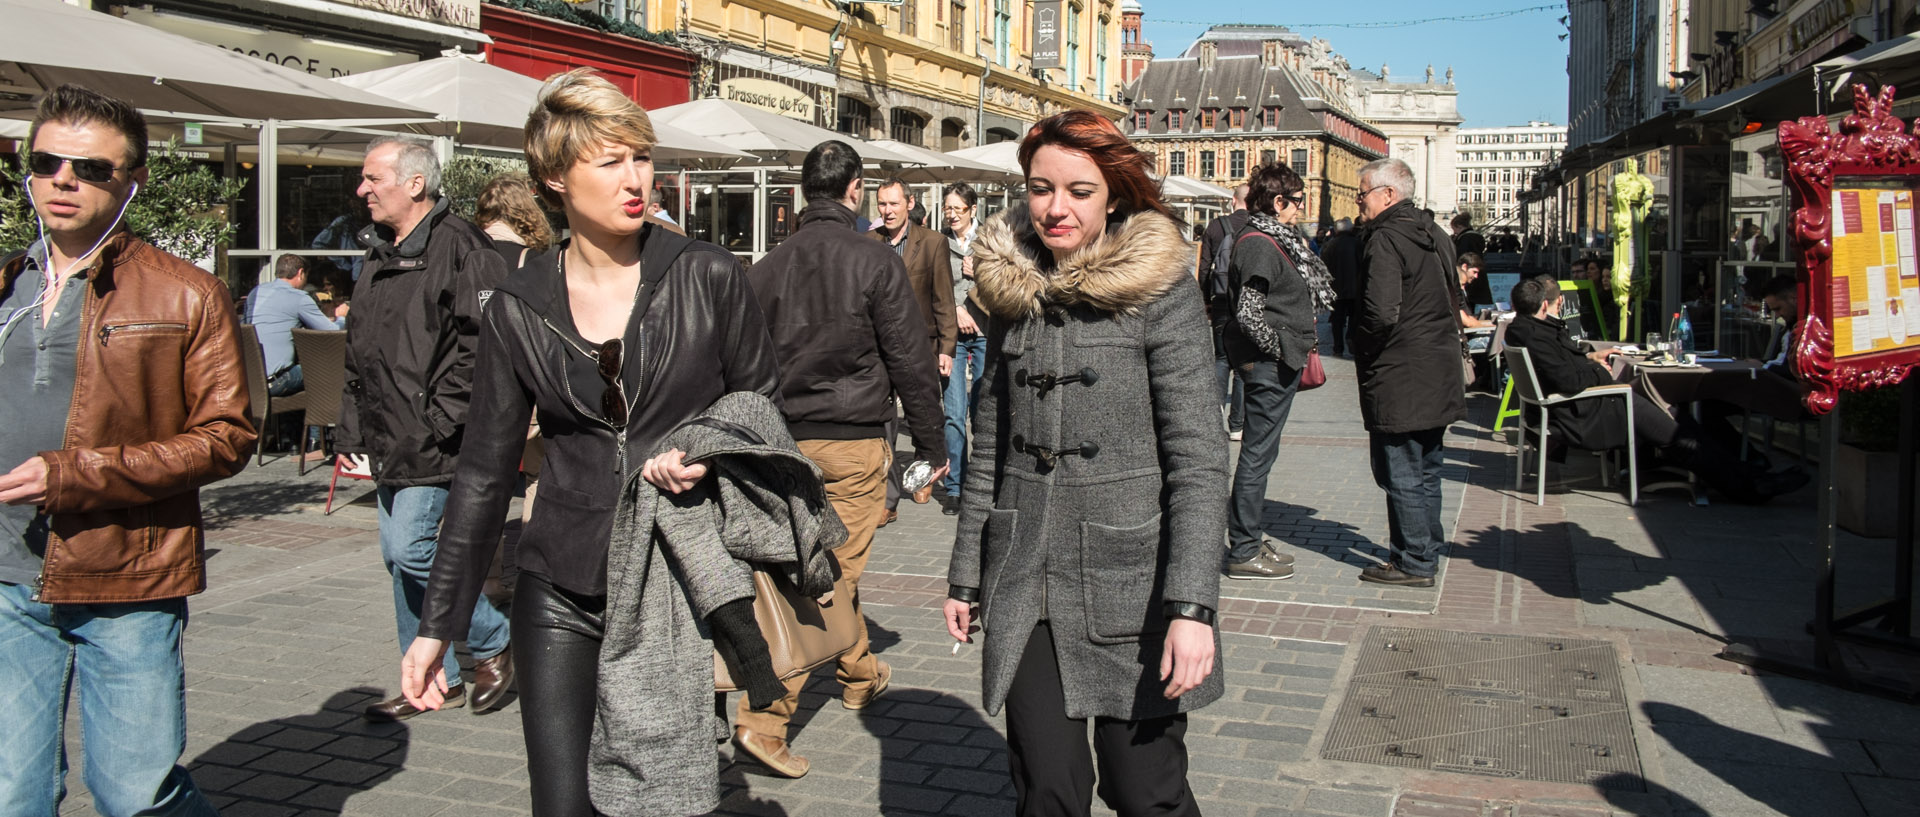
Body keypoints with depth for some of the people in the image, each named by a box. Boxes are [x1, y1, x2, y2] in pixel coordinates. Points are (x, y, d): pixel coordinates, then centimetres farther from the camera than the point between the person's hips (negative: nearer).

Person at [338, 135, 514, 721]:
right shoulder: (379, 257, 17)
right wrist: (355, 426, 17)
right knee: (398, 556, 12)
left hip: (434, 441, -9)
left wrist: (443, 417, -22)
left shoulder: (460, 248, -13)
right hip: (391, 442, 10)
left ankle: (492, 643, 9)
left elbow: (481, 342, -20)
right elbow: (360, 354, 23)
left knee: (410, 549, -12)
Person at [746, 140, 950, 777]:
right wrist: (931, 446, 0)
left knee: (830, 566, 22)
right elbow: (911, 361, -9)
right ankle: (765, 718, -3)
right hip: (853, 442, -5)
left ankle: (860, 674, 39)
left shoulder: (767, 268, 4)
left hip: (786, 439, 6)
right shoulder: (876, 262, -9)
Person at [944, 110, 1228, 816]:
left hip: (1129, 579, -3)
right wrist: (965, 574, 13)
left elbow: (1198, 456, -11)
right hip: (1024, 587, 4)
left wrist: (1192, 606, -19)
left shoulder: (1159, 286, -6)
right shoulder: (1011, 288, 8)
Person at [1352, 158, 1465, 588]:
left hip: (1399, 380, -9)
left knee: (1401, 474, -1)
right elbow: (1452, 304, 20)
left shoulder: (1385, 240, -17)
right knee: (1425, 469, 18)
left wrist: (1363, 354, -10)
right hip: (1439, 375, 9)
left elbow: (1381, 313, -26)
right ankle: (1427, 551, 27)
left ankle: (1415, 563, 4)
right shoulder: (1433, 235, 13)